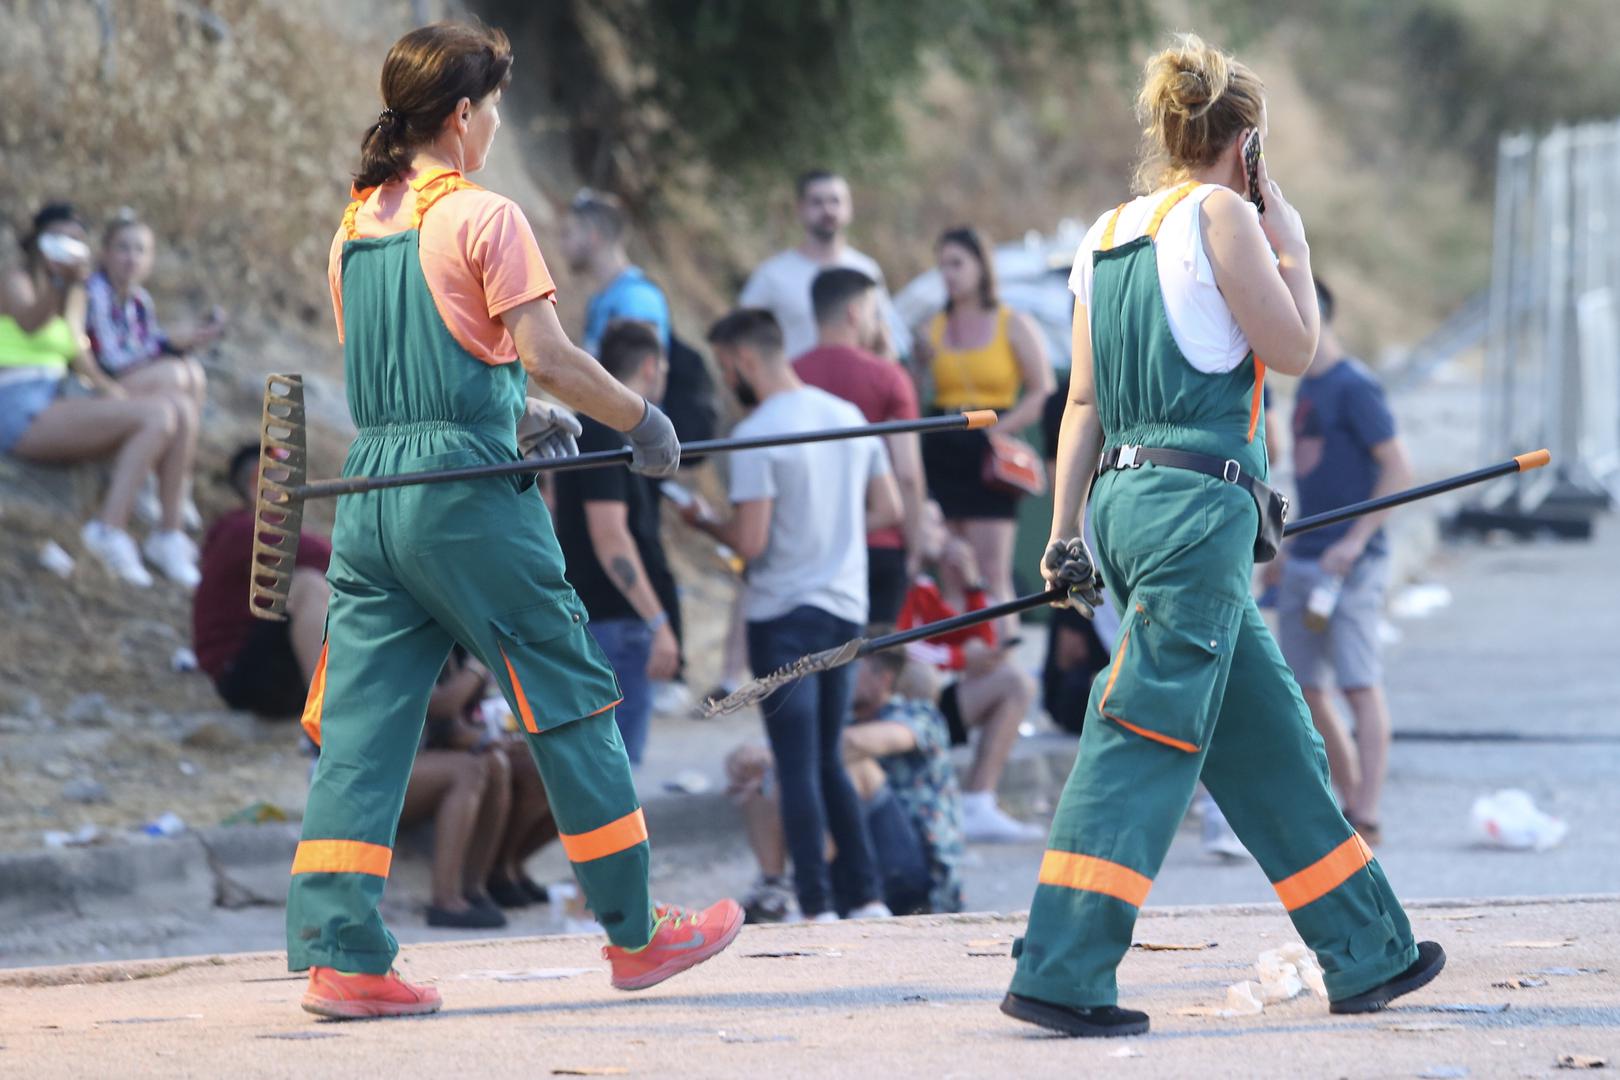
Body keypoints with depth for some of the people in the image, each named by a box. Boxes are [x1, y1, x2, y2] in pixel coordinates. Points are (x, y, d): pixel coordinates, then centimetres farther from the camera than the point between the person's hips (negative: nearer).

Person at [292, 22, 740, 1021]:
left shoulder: (356, 226, 13)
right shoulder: (483, 217, -8)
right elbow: (547, 356, -14)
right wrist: (642, 421, 0)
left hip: (370, 482, 6)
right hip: (466, 490, -6)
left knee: (361, 724, 3)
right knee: (570, 701, 6)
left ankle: (341, 956, -6)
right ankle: (636, 933, 15)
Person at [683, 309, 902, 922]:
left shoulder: (757, 434, -15)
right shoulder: (848, 416, 8)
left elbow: (750, 542, -18)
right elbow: (888, 510, 12)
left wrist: (702, 522, 1)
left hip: (783, 612, -7)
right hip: (845, 607, 7)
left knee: (799, 767, -3)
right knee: (829, 762, 15)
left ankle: (817, 906, -5)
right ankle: (866, 899, 11)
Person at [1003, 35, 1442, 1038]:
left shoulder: (1109, 234, 16)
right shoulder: (1220, 213, -7)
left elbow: (1086, 399, 15)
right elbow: (1293, 347, -5)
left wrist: (1067, 529, 15)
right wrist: (1292, 244, 9)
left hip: (1128, 496, 9)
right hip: (1200, 502, -9)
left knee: (1267, 735, 15)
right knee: (1146, 738, -10)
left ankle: (1368, 953, 22)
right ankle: (1060, 975, -15)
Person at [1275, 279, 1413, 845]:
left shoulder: (1353, 386, -12)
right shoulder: (1308, 387, 15)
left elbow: (1398, 471, -15)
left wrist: (1354, 541, -18)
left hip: (1350, 564, -9)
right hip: (1305, 560, 9)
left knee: (1360, 687, -7)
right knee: (1305, 692, 9)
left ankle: (1366, 819, -7)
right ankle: (1350, 802, 18)